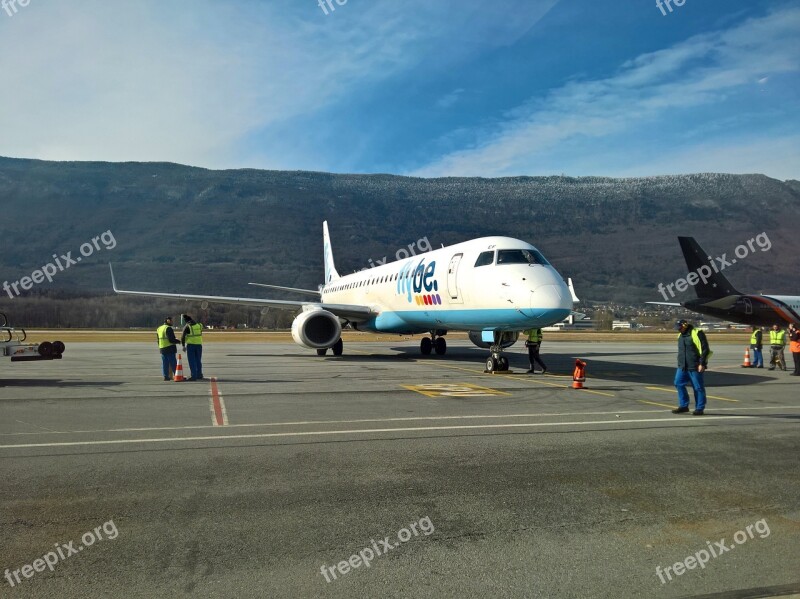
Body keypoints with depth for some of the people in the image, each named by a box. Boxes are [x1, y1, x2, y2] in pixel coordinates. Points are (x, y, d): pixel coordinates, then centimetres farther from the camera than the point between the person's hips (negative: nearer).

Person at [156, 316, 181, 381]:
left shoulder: (159, 329, 15)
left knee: (165, 363, 10)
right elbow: (171, 339, -19)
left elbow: (158, 340, 20)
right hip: (170, 348, -8)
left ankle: (166, 376, 9)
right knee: (173, 363, -5)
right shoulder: (168, 328, -13)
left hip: (162, 349, 8)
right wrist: (178, 341, -4)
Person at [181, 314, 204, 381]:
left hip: (190, 345, -4)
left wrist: (183, 346, -1)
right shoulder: (199, 325, 5)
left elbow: (183, 337, -10)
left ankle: (194, 376, -1)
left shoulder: (187, 327, -8)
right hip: (199, 345, 4)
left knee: (192, 361, 1)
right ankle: (199, 375, 18)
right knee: (198, 361, 14)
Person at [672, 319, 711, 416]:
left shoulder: (697, 334, -9)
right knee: (678, 383, 3)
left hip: (695, 367, -8)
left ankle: (699, 408, 9)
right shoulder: (680, 336, 15)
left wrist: (702, 364, -16)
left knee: (698, 388, 0)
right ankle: (683, 405, 13)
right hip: (682, 367, 8)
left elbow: (705, 349, -13)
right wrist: (680, 364, 22)